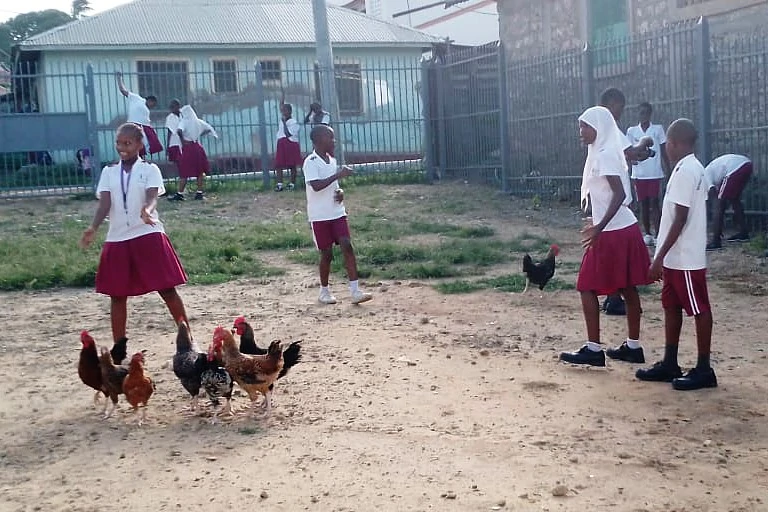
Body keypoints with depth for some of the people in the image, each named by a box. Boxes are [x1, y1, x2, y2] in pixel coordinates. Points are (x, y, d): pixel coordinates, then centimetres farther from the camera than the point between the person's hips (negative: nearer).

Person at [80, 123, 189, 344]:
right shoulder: (109, 172, 9)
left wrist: (147, 211, -40)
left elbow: (152, 197, -16)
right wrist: (93, 228, -21)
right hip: (117, 239, 3)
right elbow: (105, 204, -2)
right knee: (117, 295, 7)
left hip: (148, 236, -3)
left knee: (167, 290, -1)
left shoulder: (150, 170, 1)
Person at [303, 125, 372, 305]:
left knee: (347, 246, -6)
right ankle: (324, 291, 21)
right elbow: (316, 186, -26)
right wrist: (338, 175, -25)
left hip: (337, 213, 6)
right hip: (319, 216, -6)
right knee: (327, 253, 2)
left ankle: (355, 291, -7)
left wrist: (340, 192, 0)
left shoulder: (332, 160, 11)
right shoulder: (311, 162, -13)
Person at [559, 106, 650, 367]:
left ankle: (593, 349, 1)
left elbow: (619, 194, -24)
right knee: (627, 288, 12)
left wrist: (599, 227, -29)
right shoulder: (607, 152, 13)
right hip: (625, 229, 10)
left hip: (611, 233, -10)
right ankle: (633, 346, 19)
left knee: (587, 287, -2)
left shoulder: (604, 155, -16)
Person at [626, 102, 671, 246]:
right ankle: (648, 234, 14)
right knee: (643, 203, 7)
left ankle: (658, 235, -5)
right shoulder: (631, 131, 6)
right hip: (639, 174, 2)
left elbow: (664, 152, 4)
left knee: (654, 203, -5)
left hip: (655, 173, -2)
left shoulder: (658, 129, 2)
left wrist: (668, 170, -1)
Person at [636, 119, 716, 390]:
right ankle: (669, 364, 23)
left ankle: (704, 370, 8)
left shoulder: (685, 171, -19)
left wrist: (659, 257, -21)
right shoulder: (694, 169, 11)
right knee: (671, 307, 14)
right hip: (677, 257, 10)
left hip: (685, 258, -10)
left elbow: (680, 219, -22)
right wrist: (663, 256, 20)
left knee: (699, 310, -1)